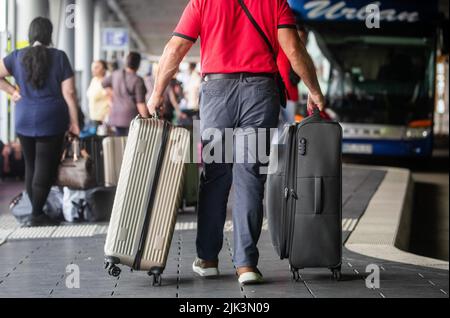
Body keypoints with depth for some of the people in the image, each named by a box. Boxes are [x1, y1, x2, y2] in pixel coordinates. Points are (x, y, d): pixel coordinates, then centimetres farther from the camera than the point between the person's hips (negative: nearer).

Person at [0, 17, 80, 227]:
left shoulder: (17, 57, 4)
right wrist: (74, 122, 0)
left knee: (31, 167, 13)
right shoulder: (59, 57, -4)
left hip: (24, 122, 3)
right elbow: (68, 92, -5)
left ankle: (37, 212, 17)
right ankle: (36, 216, -2)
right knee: (45, 168, -1)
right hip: (51, 122, -3)